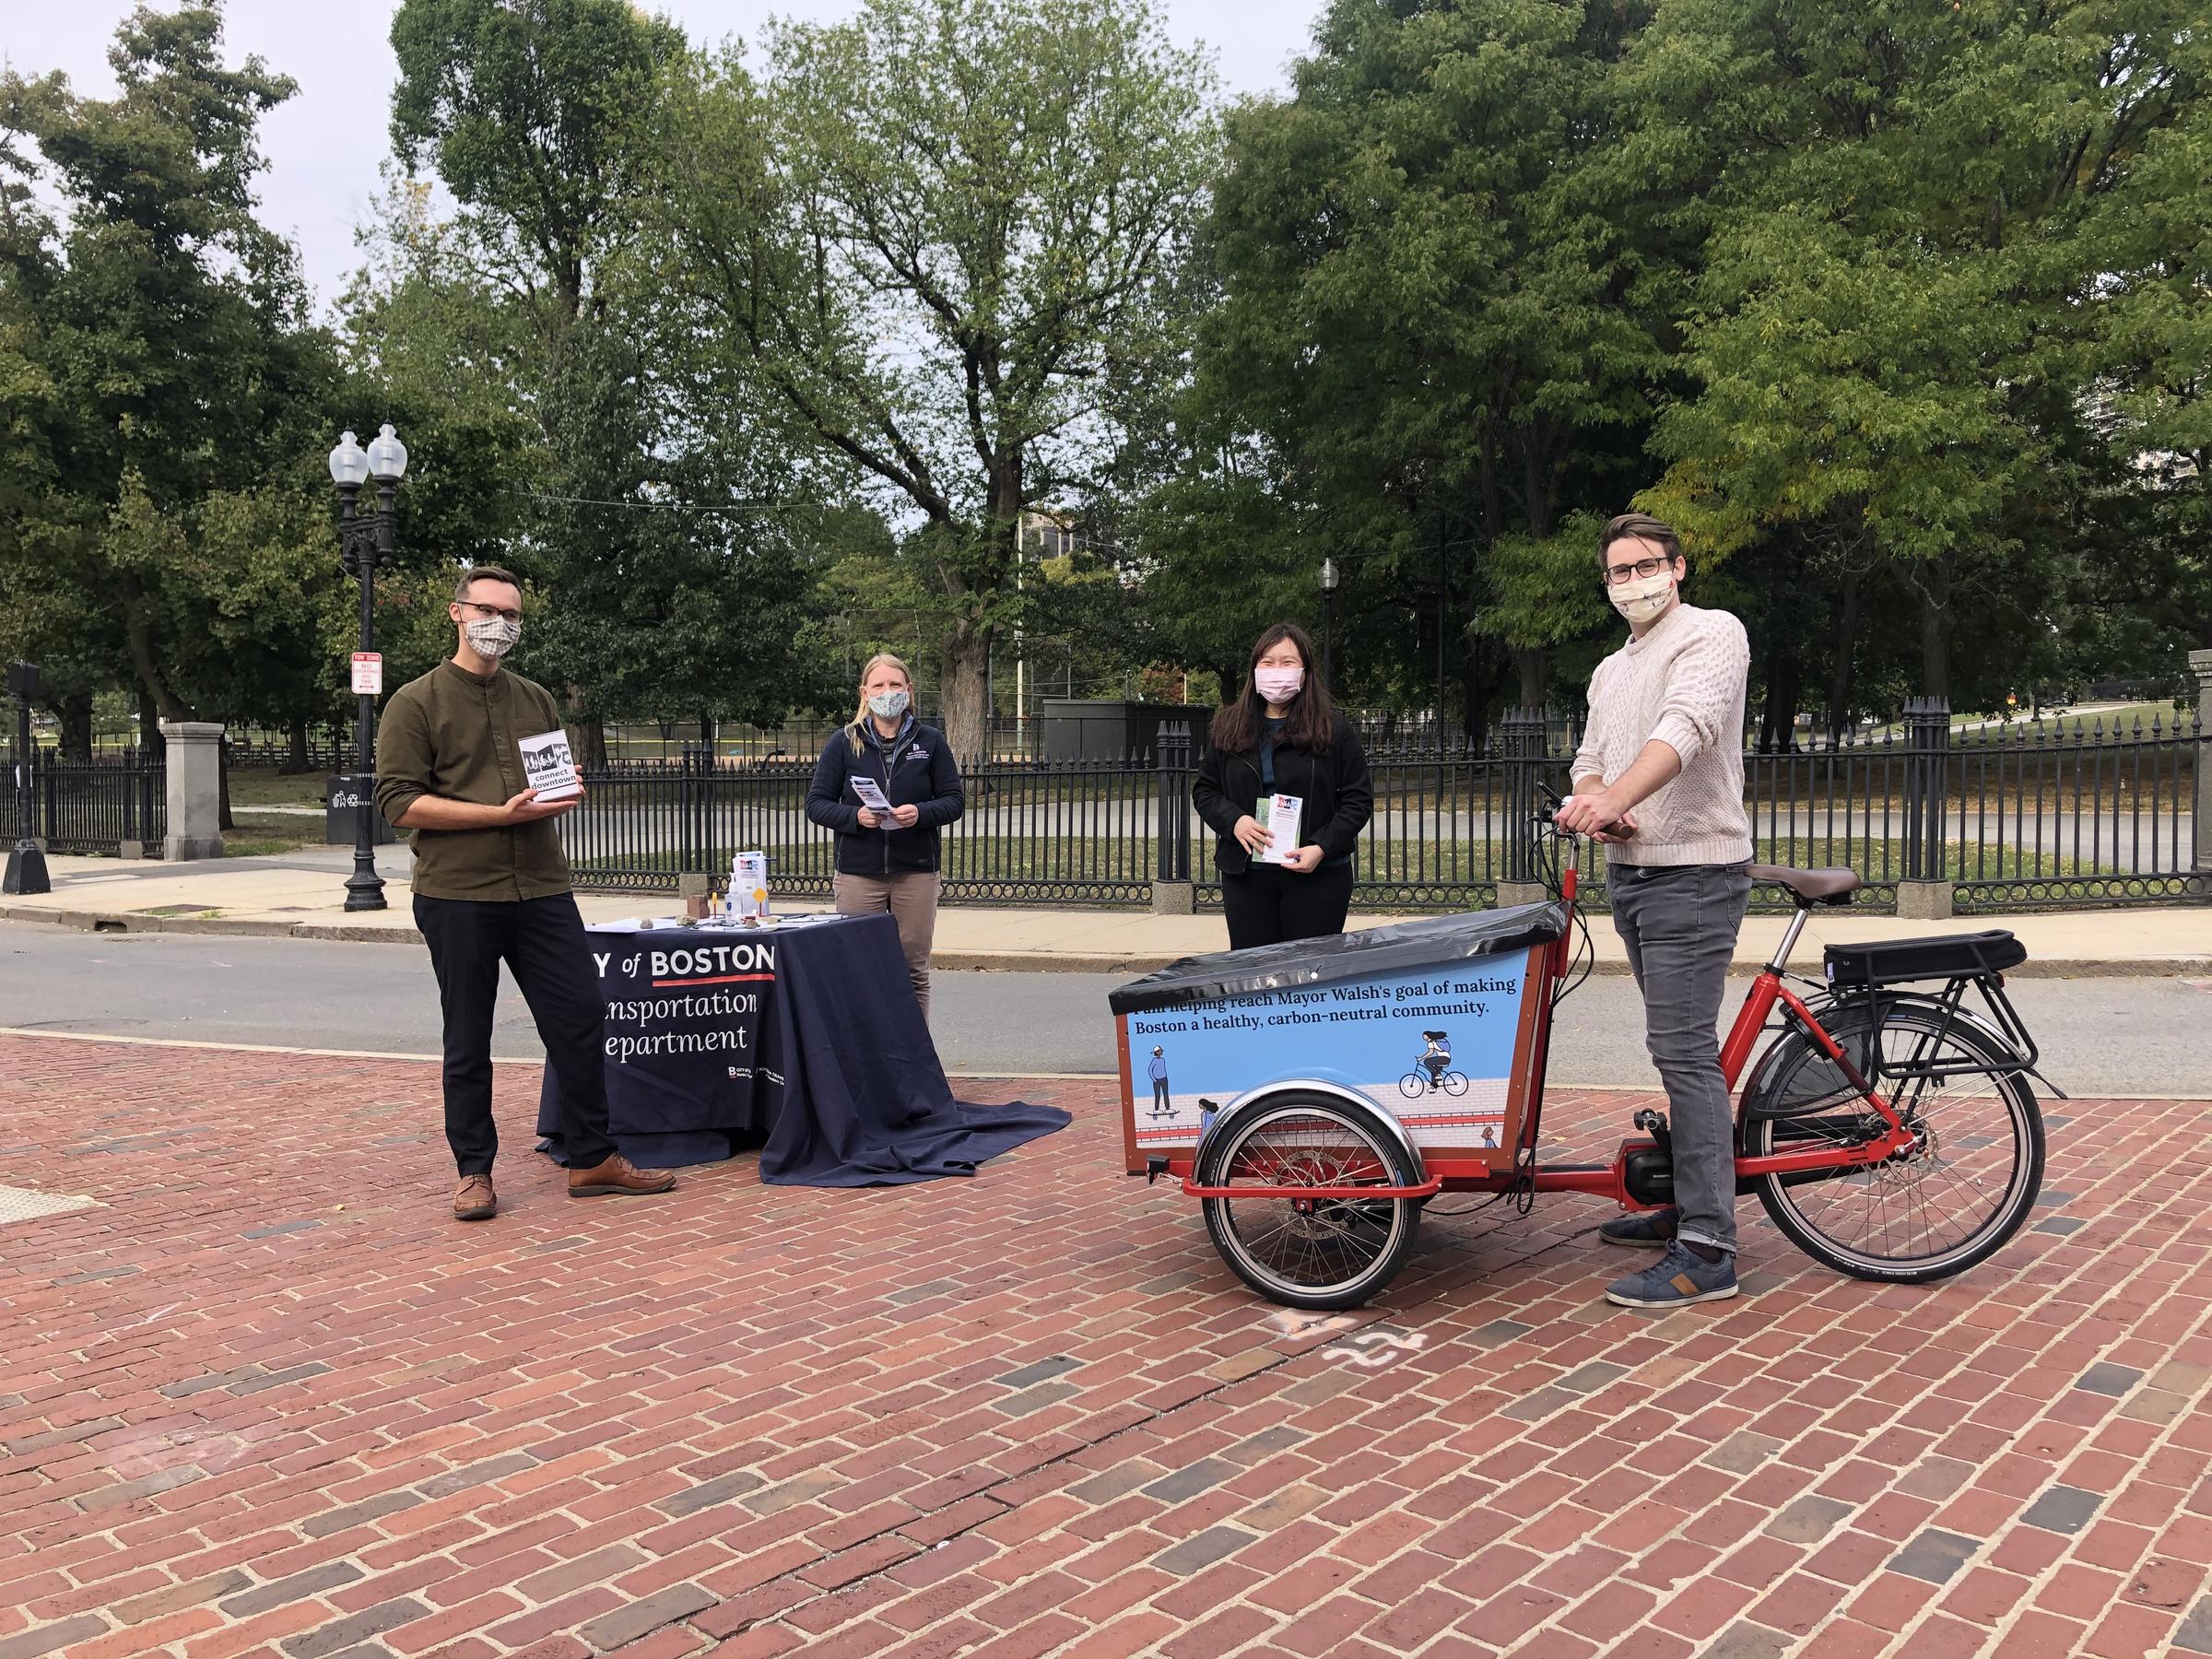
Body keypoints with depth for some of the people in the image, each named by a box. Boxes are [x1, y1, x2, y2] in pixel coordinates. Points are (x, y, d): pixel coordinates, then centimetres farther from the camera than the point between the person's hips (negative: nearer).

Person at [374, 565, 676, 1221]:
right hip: (457, 896, -4)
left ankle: (591, 1159, 14)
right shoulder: (416, 703, 0)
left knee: (581, 1018, 2)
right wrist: (503, 813, -16)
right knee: (468, 1042, 5)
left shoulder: (536, 700, 16)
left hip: (541, 890, 4)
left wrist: (567, 792, 2)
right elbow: (400, 803, -9)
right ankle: (474, 1171, 19)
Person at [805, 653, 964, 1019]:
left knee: (913, 971, 6)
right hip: (858, 874, 0)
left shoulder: (930, 741, 6)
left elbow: (953, 800, 5)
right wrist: (856, 816, -16)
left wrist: (920, 813, -16)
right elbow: (816, 802, 3)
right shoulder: (844, 742, 4)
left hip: (916, 872, 1)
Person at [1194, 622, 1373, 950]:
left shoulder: (1333, 728, 1)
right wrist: (1234, 821, -7)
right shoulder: (1229, 727, 8)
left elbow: (1359, 798, 1)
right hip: (1245, 874, 2)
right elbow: (1203, 790, 13)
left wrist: (1322, 848, -13)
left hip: (1318, 874, -2)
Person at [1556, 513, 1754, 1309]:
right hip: (1632, 873, 9)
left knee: (1683, 1049, -12)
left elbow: (1685, 728, -24)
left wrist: (1614, 797, -39)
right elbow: (1590, 758, 14)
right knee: (1681, 1046, 15)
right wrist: (1596, 802, -10)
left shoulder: (1712, 633, -7)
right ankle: (1691, 1204, 26)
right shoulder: (1610, 670, 20)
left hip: (1693, 874, -9)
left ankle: (1706, 1252, -10)